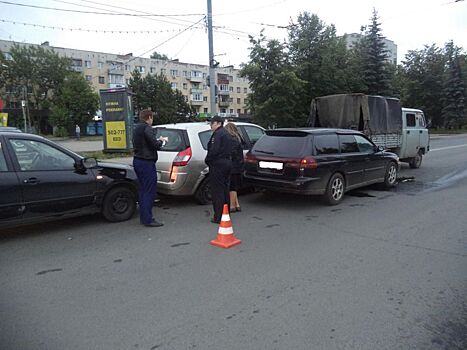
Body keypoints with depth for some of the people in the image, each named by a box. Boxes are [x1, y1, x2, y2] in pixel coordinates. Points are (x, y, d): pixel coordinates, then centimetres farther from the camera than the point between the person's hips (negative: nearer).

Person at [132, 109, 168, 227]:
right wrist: (161, 141, 1)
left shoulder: (137, 128, 16)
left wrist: (157, 140, 14)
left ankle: (143, 217, 22)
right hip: (146, 162, -10)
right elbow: (155, 145, -19)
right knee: (149, 191, -5)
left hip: (137, 161, 10)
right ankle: (148, 219, -2)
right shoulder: (147, 128, -14)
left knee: (143, 190, 16)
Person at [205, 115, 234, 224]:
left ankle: (218, 217, -2)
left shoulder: (218, 134, -14)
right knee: (225, 189, 16)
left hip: (218, 164, -10)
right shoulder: (227, 134, 18)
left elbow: (214, 150, -22)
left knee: (217, 191, -5)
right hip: (227, 163, 10)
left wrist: (207, 160, -7)